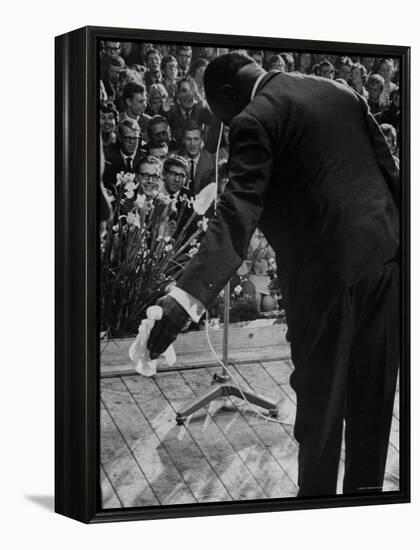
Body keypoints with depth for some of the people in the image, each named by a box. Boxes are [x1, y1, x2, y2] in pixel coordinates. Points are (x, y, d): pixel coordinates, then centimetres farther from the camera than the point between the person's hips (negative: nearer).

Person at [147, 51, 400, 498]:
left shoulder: (255, 120, -10)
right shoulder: (339, 91, 12)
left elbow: (238, 213, -23)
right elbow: (388, 167, 13)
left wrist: (188, 295, -31)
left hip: (329, 271, -7)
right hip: (385, 255, 7)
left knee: (320, 403, 8)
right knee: (372, 400, 16)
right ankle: (365, 494, 28)